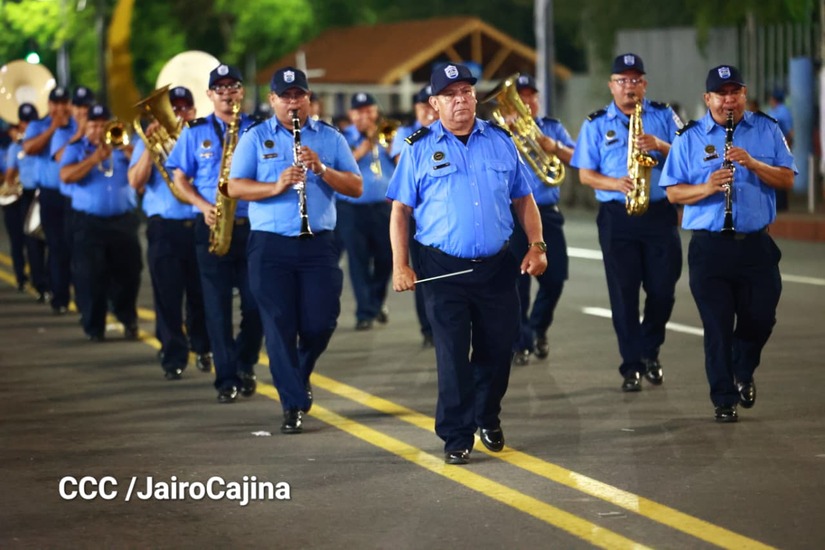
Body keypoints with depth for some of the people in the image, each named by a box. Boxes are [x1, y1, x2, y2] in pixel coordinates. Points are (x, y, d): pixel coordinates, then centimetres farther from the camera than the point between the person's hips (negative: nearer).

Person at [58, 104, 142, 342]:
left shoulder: (122, 147, 11)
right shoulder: (76, 149, 7)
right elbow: (66, 175, -11)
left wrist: (127, 149, -15)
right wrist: (96, 157, -16)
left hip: (123, 221, 1)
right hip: (89, 223, -1)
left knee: (127, 274, 3)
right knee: (90, 277, -4)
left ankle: (129, 321, 21)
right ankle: (94, 327, 6)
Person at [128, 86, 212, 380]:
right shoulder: (149, 141, 9)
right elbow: (136, 181, -6)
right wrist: (150, 146, -14)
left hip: (200, 226, 1)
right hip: (165, 228, -1)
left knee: (201, 295, 5)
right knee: (168, 296, -2)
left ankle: (202, 348, 23)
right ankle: (173, 358, 5)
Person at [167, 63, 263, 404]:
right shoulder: (195, 133, 8)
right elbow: (180, 177, 8)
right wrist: (203, 205, -8)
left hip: (252, 225, 0)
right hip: (212, 226, 0)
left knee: (256, 303, 0)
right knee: (217, 305, -2)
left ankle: (244, 364, 23)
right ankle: (226, 379, 2)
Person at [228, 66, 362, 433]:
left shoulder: (330, 138, 9)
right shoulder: (255, 138, 6)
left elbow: (355, 188, 3)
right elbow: (235, 187, -2)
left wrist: (322, 169, -13)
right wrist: (276, 186, -18)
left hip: (319, 243, 1)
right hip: (271, 245, -1)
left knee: (320, 322, -2)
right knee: (280, 325, -3)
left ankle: (297, 377, 28)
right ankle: (293, 404, 4)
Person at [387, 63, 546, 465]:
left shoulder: (500, 141, 9)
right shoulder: (420, 148, 1)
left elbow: (523, 199, 12)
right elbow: (400, 210, 1)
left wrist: (537, 245, 1)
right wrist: (400, 265, -7)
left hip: (497, 266, 3)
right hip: (444, 269, -2)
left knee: (498, 349, 9)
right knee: (452, 355, -3)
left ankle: (487, 418, 33)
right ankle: (456, 438, 6)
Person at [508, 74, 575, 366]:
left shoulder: (553, 127, 12)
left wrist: (555, 147, -16)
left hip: (547, 213, 3)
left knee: (555, 277, 1)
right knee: (518, 280, -6)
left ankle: (538, 329, 26)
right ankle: (521, 343, 3)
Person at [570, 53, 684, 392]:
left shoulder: (664, 116, 9)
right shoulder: (596, 124, 7)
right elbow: (585, 173, 4)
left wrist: (659, 145, -16)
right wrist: (615, 184, -14)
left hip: (660, 214, 1)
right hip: (616, 216, -1)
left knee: (663, 288, 1)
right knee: (623, 292, -2)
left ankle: (649, 352, 24)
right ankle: (632, 365, 4)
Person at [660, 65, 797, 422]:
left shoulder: (767, 130, 7)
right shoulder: (690, 138, 4)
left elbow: (787, 180, 1)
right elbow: (673, 192, 2)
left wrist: (753, 164, -15)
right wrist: (706, 188, -17)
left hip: (756, 244, 1)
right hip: (709, 246, -1)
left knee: (760, 318, 3)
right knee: (718, 326, -1)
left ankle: (742, 373, 32)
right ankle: (724, 399, 9)